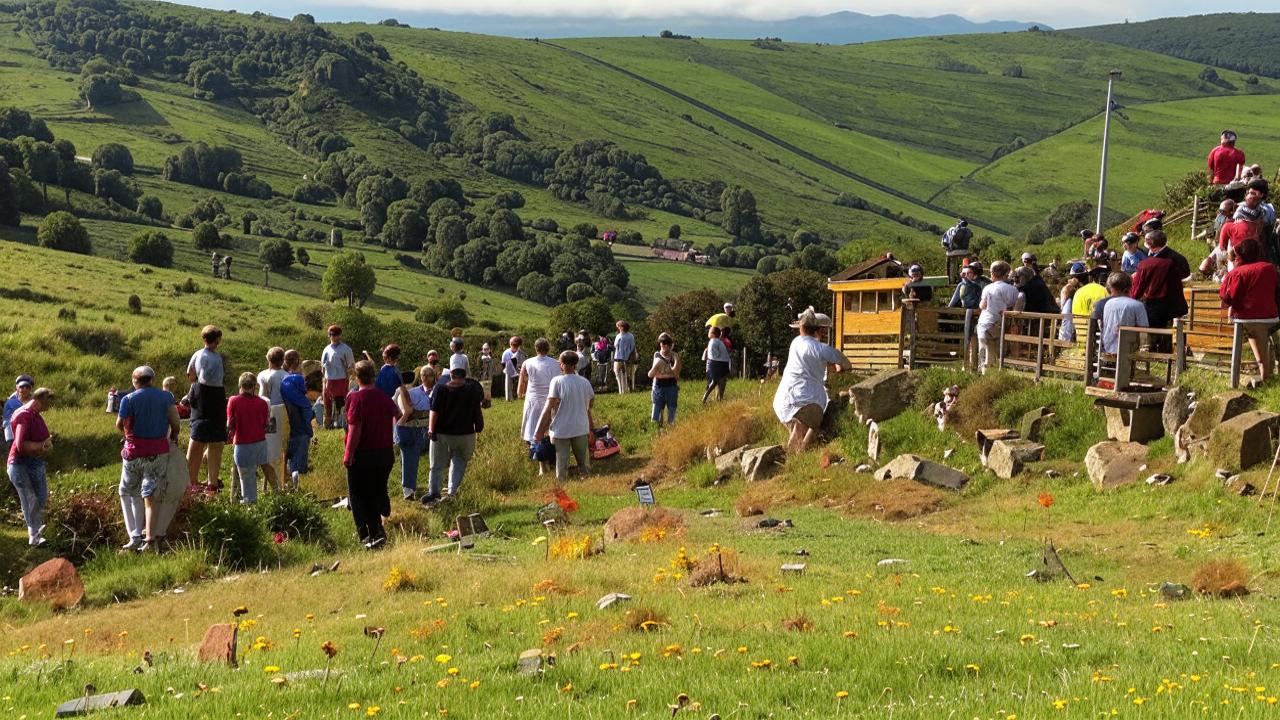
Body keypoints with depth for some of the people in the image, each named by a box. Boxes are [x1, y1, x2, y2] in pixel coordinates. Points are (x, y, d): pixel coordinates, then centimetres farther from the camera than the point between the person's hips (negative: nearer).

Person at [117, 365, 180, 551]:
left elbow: (119, 425, -4)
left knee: (127, 492, 13)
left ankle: (135, 536, 5)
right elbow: (175, 421, -4)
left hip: (135, 451, -2)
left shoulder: (128, 399, -7)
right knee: (151, 495, 5)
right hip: (159, 451, 2)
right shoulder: (166, 396, 1)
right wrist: (174, 436, 14)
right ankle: (150, 537, -4)